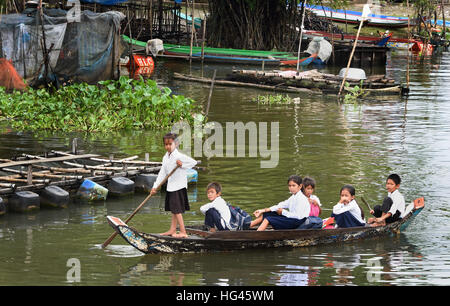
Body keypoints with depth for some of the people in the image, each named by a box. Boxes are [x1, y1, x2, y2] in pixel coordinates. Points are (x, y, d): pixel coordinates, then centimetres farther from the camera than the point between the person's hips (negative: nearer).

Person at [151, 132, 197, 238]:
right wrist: (155, 186, 4)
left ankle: (183, 232, -4)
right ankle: (173, 230, 23)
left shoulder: (179, 156, -16)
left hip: (179, 186, -8)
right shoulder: (165, 157, 8)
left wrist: (182, 165, -25)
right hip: (171, 186, 8)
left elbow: (194, 162, -20)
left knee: (177, 209, -8)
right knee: (174, 209, 15)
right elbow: (162, 173, 9)